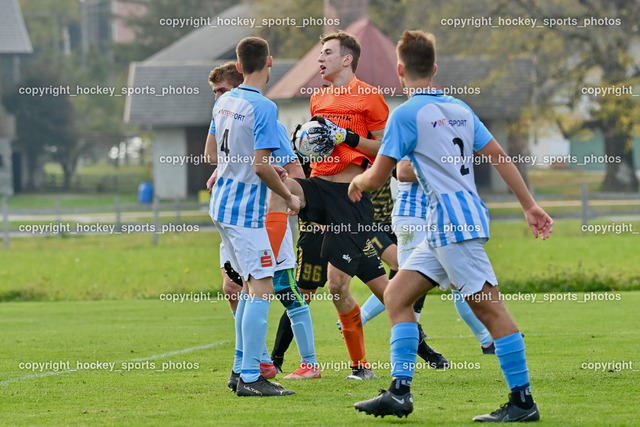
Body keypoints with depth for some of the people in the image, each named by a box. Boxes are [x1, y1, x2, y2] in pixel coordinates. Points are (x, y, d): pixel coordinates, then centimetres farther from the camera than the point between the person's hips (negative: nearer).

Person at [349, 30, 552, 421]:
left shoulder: (407, 114, -8)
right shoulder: (460, 109, 15)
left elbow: (377, 178, -6)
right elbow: (499, 157, 13)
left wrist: (358, 181, 17)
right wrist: (530, 205, 16)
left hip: (453, 220, -9)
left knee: (490, 307, -8)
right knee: (397, 296, 10)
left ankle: (523, 402, -9)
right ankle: (400, 392, 5)